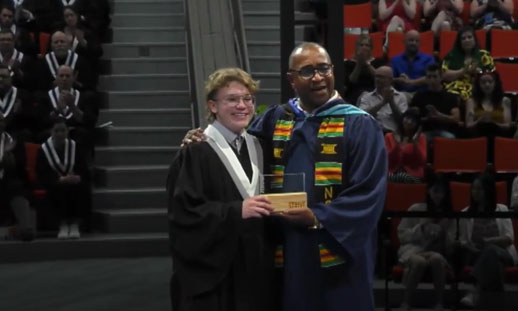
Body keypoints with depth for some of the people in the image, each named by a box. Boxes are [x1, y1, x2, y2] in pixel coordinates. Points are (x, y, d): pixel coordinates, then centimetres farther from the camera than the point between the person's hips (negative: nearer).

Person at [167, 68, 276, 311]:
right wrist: (237, 211, -24)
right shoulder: (196, 153, -10)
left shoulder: (256, 148, 11)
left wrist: (275, 208, -1)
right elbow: (184, 212, -18)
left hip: (256, 267, 6)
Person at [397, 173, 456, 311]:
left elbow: (449, 247, 7)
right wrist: (421, 227, -9)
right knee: (420, 261, -39)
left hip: (436, 252, 2)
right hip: (413, 249, -2)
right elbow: (402, 235, 4)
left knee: (436, 258, -38)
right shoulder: (416, 209, 6)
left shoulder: (448, 216, 13)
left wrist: (444, 230, -10)